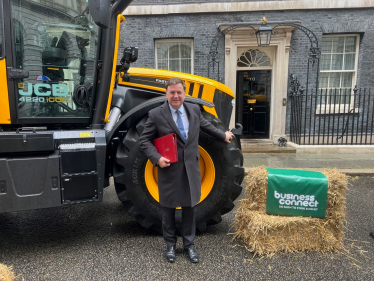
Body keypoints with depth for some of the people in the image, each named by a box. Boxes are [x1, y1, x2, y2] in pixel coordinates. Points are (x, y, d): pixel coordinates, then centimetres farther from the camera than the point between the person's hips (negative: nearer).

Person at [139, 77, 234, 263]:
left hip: (191, 169, 3)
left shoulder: (194, 109, 3)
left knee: (189, 208, 12)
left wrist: (223, 136, 33)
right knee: (168, 209, 11)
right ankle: (170, 244, 31)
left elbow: (205, 125, 22)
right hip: (169, 169, -3)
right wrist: (157, 158, -19)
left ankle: (189, 244, 30)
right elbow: (144, 141, -5)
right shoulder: (156, 114, -9)